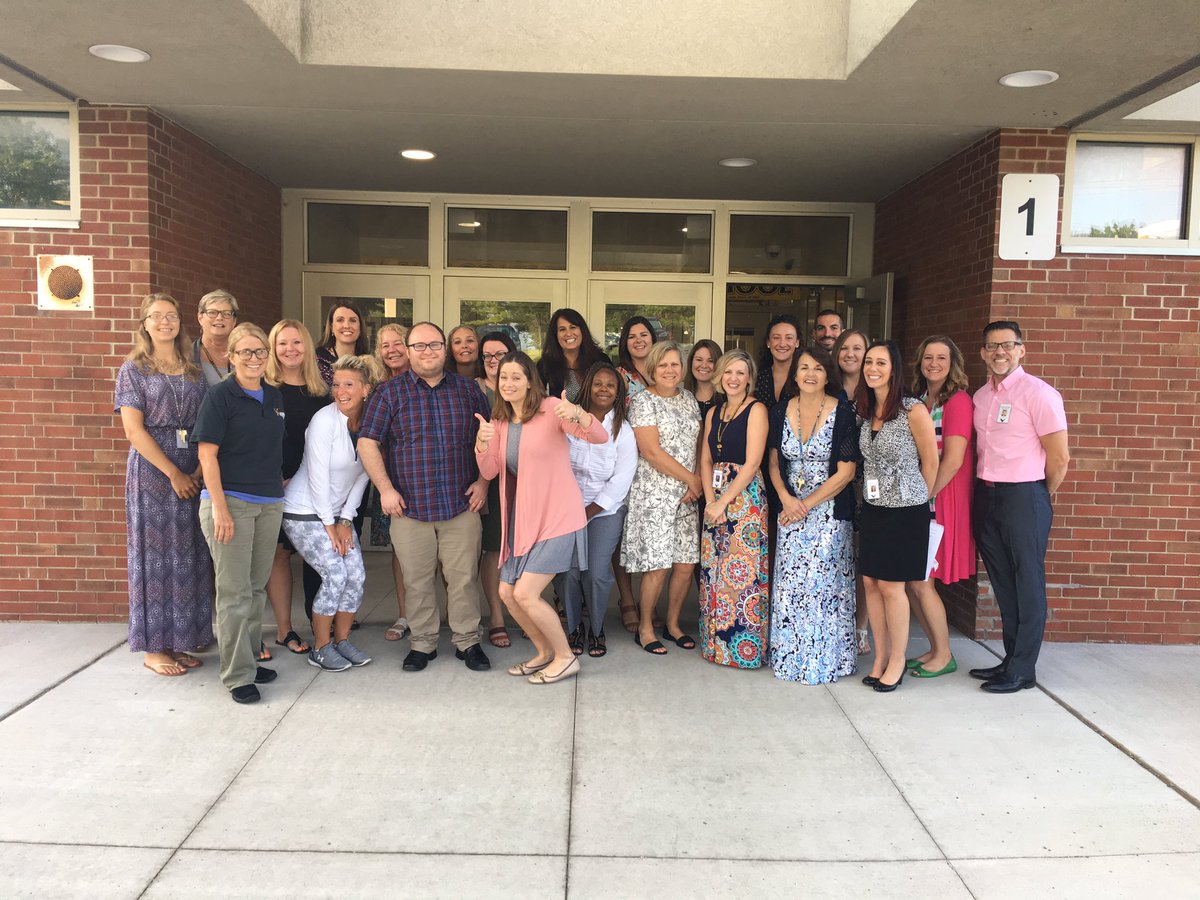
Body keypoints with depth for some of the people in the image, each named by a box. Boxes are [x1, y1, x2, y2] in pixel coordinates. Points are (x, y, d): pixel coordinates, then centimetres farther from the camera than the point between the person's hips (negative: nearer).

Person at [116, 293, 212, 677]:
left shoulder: (193, 370, 12)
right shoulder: (133, 368, 1)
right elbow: (134, 430, -7)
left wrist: (200, 469, -9)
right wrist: (173, 473, -13)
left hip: (193, 473, 4)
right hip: (151, 469, -4)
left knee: (189, 555, 6)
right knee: (154, 555, 1)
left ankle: (178, 641, 17)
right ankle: (153, 648, 10)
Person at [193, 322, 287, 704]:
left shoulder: (275, 397, 11)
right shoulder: (220, 397, -7)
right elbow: (207, 454, -11)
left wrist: (279, 486, 14)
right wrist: (219, 507, -16)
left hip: (270, 504, 6)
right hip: (230, 501, -6)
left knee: (257, 587, 13)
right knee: (235, 592, -2)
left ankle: (249, 658, 26)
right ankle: (238, 675, 6)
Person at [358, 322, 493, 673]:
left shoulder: (468, 389, 7)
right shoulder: (390, 391, 2)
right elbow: (367, 443, -2)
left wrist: (483, 481, 2)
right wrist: (385, 488, -9)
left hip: (462, 505, 1)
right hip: (409, 506, -1)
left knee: (463, 578, 5)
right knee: (416, 581, 8)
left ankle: (468, 641, 19)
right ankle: (422, 643, 23)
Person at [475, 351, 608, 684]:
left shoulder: (550, 408, -11)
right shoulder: (499, 421, 9)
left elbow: (600, 437, -20)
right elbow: (489, 472, 3)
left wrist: (577, 414, -41)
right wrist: (482, 445, -18)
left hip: (557, 518, -7)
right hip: (522, 519, 7)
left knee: (525, 593, -12)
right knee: (507, 593, 9)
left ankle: (565, 657, 8)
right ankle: (545, 651, 30)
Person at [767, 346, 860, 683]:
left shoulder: (843, 414, -7)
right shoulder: (781, 413, 5)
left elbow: (845, 472, -9)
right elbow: (774, 463, 10)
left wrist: (808, 504, -11)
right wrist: (786, 499, -7)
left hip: (830, 510, -4)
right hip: (791, 508, 4)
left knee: (824, 583, -2)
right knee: (789, 585, 5)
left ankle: (825, 660, 12)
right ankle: (790, 656, 18)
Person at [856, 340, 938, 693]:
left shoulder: (913, 411, -13)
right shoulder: (864, 412, 5)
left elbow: (930, 463, -4)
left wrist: (915, 499, 5)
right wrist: (871, 494, 10)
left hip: (905, 510, -6)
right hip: (872, 508, 6)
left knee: (891, 586, 0)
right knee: (871, 583, 8)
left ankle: (897, 662, 17)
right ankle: (880, 658, 22)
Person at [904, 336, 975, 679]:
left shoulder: (958, 401, -11)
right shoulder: (918, 400, 12)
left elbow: (953, 461, -17)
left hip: (941, 502, -7)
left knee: (920, 582, -4)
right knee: (909, 580, 9)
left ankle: (944, 656, 14)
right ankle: (935, 648, 25)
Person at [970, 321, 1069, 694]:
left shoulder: (1038, 393, -9)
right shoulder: (980, 396, 11)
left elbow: (1059, 458, -10)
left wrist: (1039, 497, 1)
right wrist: (983, 489, 6)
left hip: (1024, 498, -7)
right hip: (987, 496, 7)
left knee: (1028, 586, 2)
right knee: (1003, 585, 14)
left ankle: (1022, 670, 11)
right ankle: (1010, 659, 25)